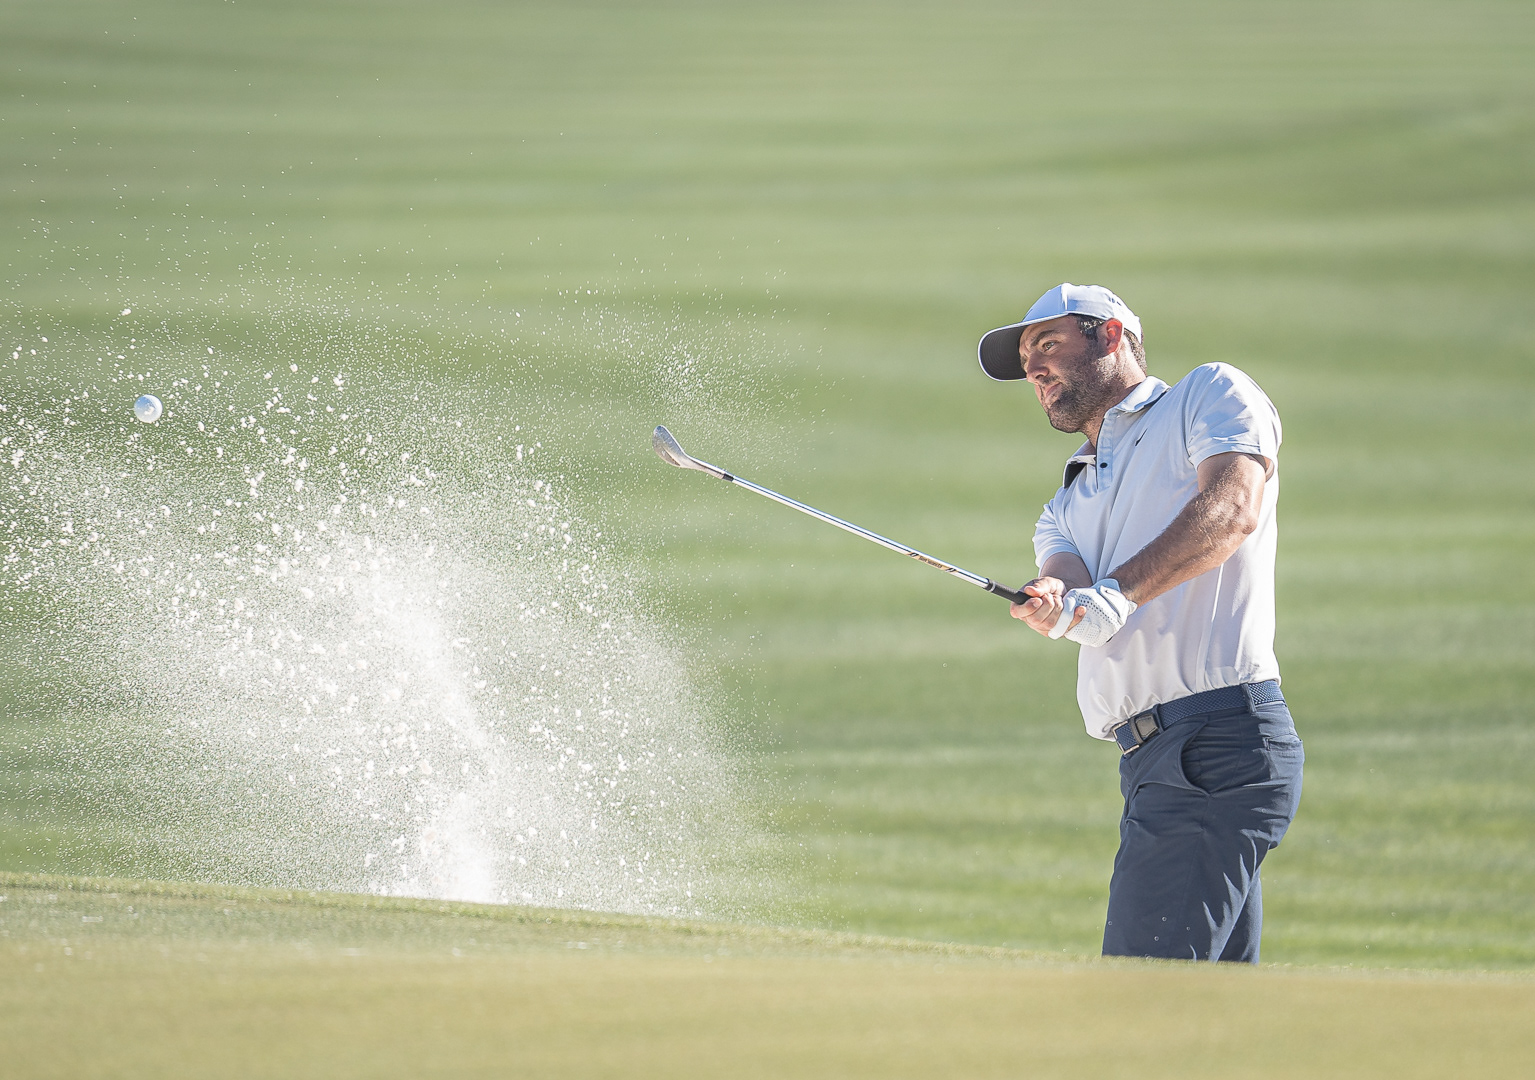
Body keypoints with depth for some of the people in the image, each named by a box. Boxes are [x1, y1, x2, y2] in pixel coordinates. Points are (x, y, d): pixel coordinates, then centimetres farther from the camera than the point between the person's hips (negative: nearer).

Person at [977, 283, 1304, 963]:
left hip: (1220, 738, -8)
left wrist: (1115, 592, -25)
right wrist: (1055, 601, -20)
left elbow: (1233, 508, -12)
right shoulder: (1068, 507, 29)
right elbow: (1066, 573, 6)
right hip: (1153, 758, 8)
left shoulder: (1211, 394, 8)